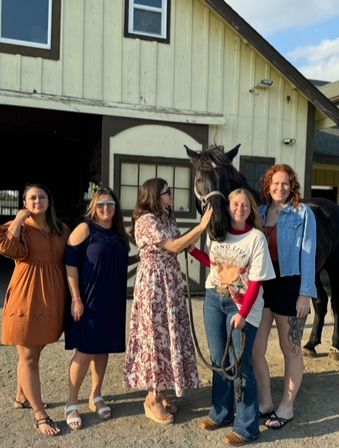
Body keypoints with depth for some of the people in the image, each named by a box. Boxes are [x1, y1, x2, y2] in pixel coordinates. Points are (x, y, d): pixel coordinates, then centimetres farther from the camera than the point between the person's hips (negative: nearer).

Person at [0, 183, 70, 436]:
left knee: (34, 353, 18)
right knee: (28, 357, 1)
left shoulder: (61, 229, 9)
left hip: (52, 299, 5)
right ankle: (40, 415, 9)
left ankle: (21, 397, 37)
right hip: (27, 297, -5)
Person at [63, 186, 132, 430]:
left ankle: (96, 397, 28)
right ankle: (72, 403, 14)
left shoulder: (119, 233, 10)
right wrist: (76, 298, -17)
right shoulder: (85, 229, -7)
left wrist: (120, 299, 16)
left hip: (114, 302, 6)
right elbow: (70, 264, -11)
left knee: (103, 349, 12)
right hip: (89, 300, -6)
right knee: (85, 351, -2)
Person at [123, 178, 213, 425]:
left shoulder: (168, 219, 12)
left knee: (169, 334, 11)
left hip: (172, 281, 8)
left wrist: (202, 228, -3)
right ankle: (152, 398, 14)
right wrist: (201, 226, -21)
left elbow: (184, 247, 7)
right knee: (157, 335, -1)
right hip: (153, 283, -8)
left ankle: (161, 392, 24)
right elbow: (174, 247, -21)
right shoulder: (146, 220, -14)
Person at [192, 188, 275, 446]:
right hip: (214, 298, 5)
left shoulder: (257, 238, -12)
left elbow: (256, 281, -14)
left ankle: (247, 427, 14)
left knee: (239, 365, -2)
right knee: (219, 360, 15)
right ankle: (221, 413, 32)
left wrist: (243, 313, -19)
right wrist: (191, 249, 7)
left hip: (242, 304, -5)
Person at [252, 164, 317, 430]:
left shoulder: (303, 213, -5)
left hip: (289, 286, -4)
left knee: (291, 349, 10)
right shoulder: (260, 213, 7)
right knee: (255, 348, 7)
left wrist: (305, 294, -13)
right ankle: (265, 403, 26)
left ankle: (287, 407, 27)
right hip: (262, 285, 5)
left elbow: (308, 255, -8)